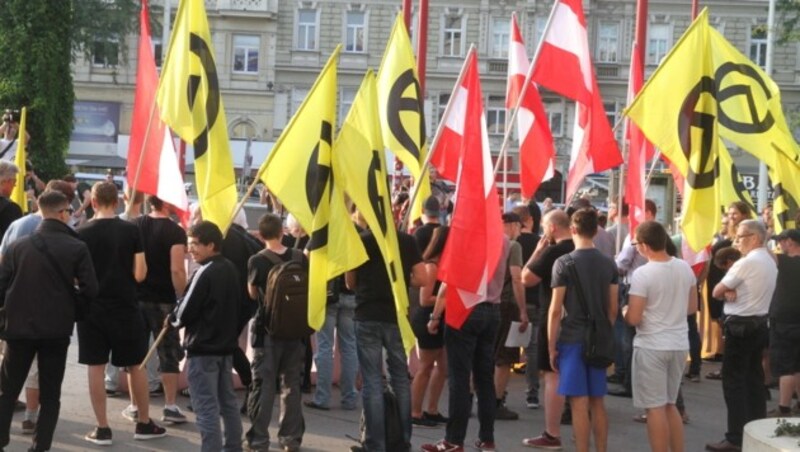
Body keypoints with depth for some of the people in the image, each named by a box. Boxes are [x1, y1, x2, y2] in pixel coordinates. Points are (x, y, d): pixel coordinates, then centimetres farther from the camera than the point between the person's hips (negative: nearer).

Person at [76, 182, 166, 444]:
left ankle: (102, 429, 7)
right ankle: (144, 424, 20)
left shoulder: (83, 233, -6)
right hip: (125, 307, 0)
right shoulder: (131, 231, -5)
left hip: (93, 308, 0)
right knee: (136, 366, 12)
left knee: (95, 367, 5)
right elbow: (140, 274, -7)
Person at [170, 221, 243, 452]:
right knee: (228, 401, 17)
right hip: (226, 344, 9)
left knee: (206, 406, -5)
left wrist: (171, 319, 3)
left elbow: (185, 312, -17)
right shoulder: (230, 269, 7)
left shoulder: (205, 273, -19)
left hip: (203, 348, -9)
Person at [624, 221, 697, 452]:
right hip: (679, 344, 6)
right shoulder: (685, 268, 2)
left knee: (656, 407, 1)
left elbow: (633, 318, -16)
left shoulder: (643, 273, -17)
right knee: (669, 404, 19)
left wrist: (624, 311, 5)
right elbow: (692, 307, 13)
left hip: (651, 346, -6)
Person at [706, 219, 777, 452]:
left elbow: (716, 292, -12)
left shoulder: (746, 263, -18)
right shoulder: (770, 262, 12)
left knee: (734, 381, -5)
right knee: (754, 379, 13)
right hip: (759, 324, 9)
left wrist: (727, 292, 4)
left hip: (740, 326, -9)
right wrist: (732, 292, -6)